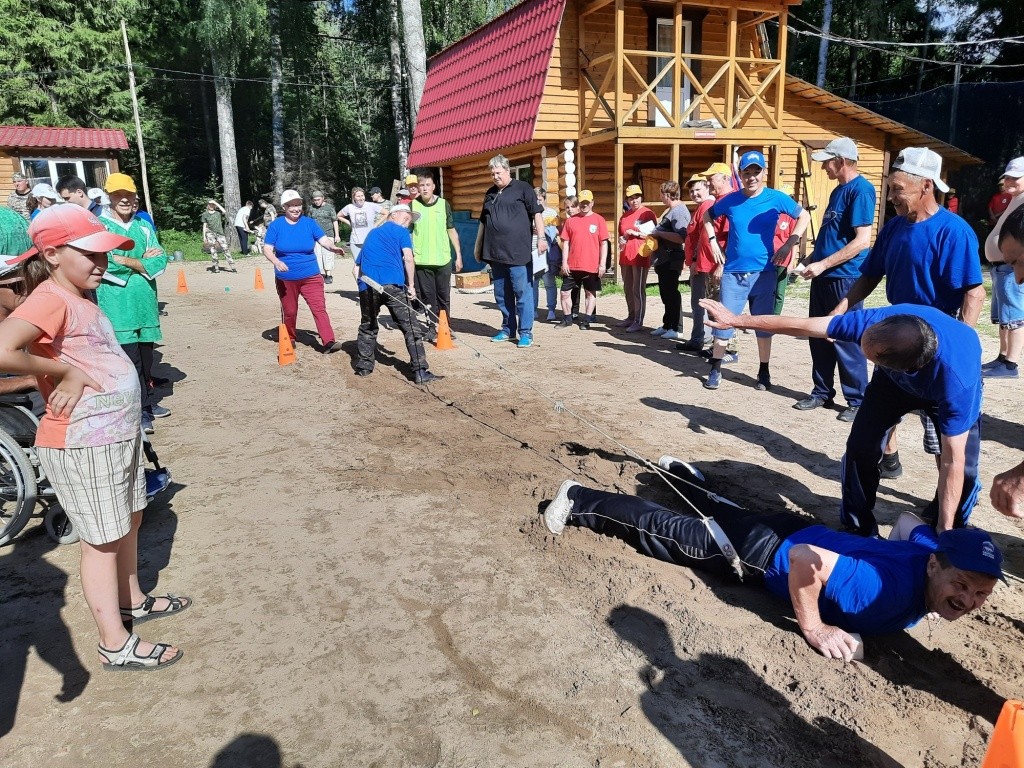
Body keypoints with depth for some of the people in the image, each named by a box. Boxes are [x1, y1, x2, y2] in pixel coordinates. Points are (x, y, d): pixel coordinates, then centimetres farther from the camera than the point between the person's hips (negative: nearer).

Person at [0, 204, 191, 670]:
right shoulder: (50, 299, -18)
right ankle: (116, 646, 15)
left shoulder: (82, 300, 11)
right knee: (102, 541, 1)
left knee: (130, 521, 22)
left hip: (120, 434, 9)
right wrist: (65, 371, -21)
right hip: (82, 445, -9)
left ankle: (132, 602, 41)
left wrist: (78, 379, -6)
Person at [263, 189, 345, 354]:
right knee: (289, 311, 13)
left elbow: (323, 239, -6)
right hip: (285, 278, 0)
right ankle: (289, 340, 33)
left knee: (319, 308, -11)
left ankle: (328, 342, -17)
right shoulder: (275, 225, -4)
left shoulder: (309, 223, 0)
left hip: (311, 276, 0)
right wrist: (276, 262, -26)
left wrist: (333, 247, -29)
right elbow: (267, 249, -6)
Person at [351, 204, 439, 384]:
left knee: (367, 327, 22)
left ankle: (364, 367, 23)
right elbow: (408, 259, -5)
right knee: (410, 327, -2)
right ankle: (420, 372, -7)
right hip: (393, 284, -5)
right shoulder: (401, 231, 12)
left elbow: (356, 270, 26)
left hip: (367, 286, 5)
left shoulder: (372, 234, 29)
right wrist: (411, 286, 0)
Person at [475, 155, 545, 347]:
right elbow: (483, 222, 26)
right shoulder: (490, 193, 20)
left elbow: (536, 213, -5)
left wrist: (541, 237, -16)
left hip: (518, 252, -6)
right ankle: (508, 329, 22)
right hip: (495, 252, 6)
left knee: (522, 292, -5)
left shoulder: (522, 188, 2)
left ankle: (525, 332, 0)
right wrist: (478, 246, 25)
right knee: (501, 294, 11)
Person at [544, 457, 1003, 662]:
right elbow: (804, 559, -44)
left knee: (718, 510, 34)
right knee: (665, 531, 8)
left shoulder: (931, 546, -14)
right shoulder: (892, 589, -39)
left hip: (797, 529, 7)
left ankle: (678, 472, 60)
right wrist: (814, 630, -33)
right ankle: (579, 501, 23)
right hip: (766, 553, -7)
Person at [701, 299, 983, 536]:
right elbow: (804, 325, -29)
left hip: (948, 389, -2)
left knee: (965, 468, -12)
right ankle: (859, 529, 11)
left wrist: (945, 533, -36)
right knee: (860, 447, -9)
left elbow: (953, 461, -39)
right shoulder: (876, 321, -40)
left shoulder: (957, 383, -46)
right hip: (894, 379, 2)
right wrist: (738, 320, -20)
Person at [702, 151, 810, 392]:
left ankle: (764, 372, 21)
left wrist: (789, 244, -3)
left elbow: (804, 216, 8)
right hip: (732, 272, 1)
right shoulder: (730, 200, 0)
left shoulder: (776, 199, -3)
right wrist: (713, 242, 6)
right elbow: (708, 216, 18)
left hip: (763, 272, 0)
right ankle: (715, 369, 15)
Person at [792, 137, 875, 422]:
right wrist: (811, 260, 11)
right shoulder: (838, 190, 15)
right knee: (819, 336, 12)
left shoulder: (861, 189, -13)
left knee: (846, 340, -1)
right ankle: (822, 391, 25)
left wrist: (823, 264, -19)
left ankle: (857, 400, 11)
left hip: (845, 278, -8)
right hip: (824, 276, 9)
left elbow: (862, 240, -19)